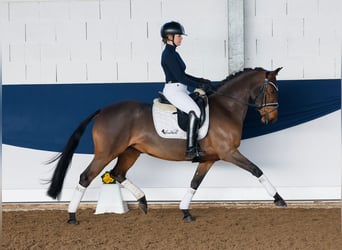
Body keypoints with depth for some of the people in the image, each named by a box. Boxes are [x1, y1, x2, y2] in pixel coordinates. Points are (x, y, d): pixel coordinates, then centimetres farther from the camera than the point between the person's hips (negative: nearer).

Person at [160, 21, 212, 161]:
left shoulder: (173, 53, 18)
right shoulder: (168, 54, -13)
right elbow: (179, 77, -18)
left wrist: (201, 80, 12)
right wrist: (199, 85, -13)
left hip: (181, 90, 11)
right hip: (173, 90, -11)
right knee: (195, 111, -27)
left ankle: (196, 146, 3)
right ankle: (191, 149, -29)